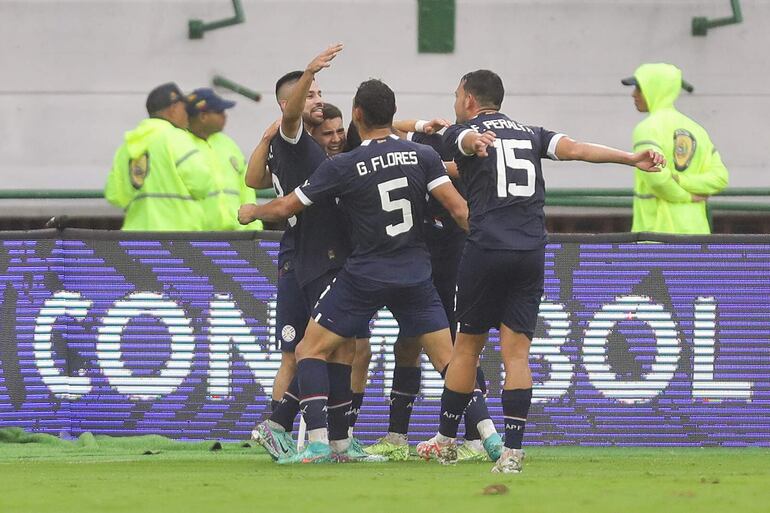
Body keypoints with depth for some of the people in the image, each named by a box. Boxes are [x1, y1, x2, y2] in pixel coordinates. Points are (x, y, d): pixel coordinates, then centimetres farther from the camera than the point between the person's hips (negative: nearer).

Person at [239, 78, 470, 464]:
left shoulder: (342, 167, -7)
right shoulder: (422, 156, -2)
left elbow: (285, 208, 0)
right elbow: (457, 208, -7)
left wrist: (251, 213, 21)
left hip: (364, 276, -3)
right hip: (416, 272, 3)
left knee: (310, 349, 7)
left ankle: (319, 442, -6)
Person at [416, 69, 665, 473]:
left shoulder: (461, 133, 7)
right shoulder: (529, 134, 19)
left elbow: (469, 139, -18)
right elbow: (574, 148, 3)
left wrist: (477, 143, -43)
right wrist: (631, 158, -6)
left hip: (486, 249, -3)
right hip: (531, 251, 3)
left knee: (467, 346, 10)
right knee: (516, 352, 2)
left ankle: (446, 441, 21)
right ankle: (512, 451, -8)